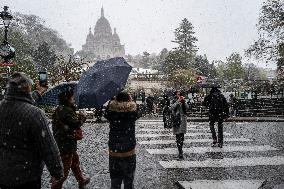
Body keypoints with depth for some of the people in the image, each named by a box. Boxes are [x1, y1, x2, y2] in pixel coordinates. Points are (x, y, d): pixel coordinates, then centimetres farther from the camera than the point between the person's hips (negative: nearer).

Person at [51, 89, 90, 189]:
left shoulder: (59, 109, 9)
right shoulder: (67, 111, -21)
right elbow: (76, 124, -23)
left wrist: (77, 117, 1)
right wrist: (83, 117, -5)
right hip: (66, 144, -11)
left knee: (75, 162, 25)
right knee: (64, 167, 1)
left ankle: (81, 181, 41)